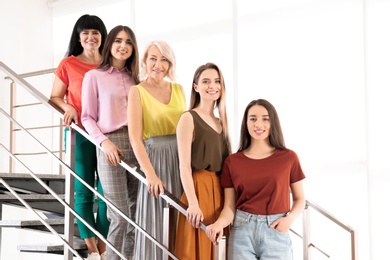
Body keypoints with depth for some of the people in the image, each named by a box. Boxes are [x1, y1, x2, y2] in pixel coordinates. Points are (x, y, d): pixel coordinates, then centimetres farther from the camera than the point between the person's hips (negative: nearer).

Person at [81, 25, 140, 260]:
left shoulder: (134, 78, 17)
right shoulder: (94, 76, 3)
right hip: (110, 145, -5)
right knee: (120, 216, -9)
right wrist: (104, 142, -13)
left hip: (137, 145, 5)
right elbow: (88, 117, 1)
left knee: (136, 213, 5)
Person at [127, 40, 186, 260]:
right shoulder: (137, 91, -4)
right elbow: (135, 137, -12)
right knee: (153, 222, -1)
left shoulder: (179, 89, 10)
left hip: (182, 159, 4)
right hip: (155, 158, -4)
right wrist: (150, 173, -21)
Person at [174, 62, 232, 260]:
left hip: (221, 191, 7)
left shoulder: (220, 122, 15)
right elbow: (185, 166, -13)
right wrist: (192, 203, -22)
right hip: (199, 189, -7)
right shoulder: (189, 118, -5)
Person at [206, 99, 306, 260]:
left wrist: (290, 218, -11)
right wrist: (219, 224, -20)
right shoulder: (232, 162, 2)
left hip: (276, 233, 0)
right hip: (242, 233, 1)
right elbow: (229, 206, 0)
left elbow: (299, 198, 8)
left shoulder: (288, 158, 0)